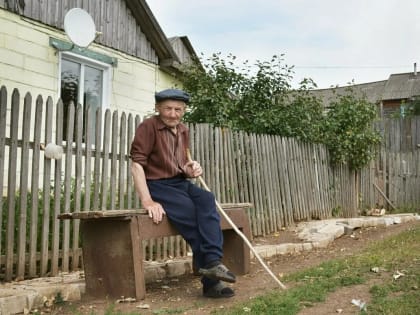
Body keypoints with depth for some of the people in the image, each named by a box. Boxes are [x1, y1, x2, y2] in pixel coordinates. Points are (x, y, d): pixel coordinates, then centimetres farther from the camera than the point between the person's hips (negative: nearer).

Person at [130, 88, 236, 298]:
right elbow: (137, 165, -16)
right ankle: (211, 279, -24)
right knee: (189, 209, -31)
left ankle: (211, 262, -32)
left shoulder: (183, 131, 15)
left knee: (207, 200, -25)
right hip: (157, 185, -6)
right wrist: (147, 201, -27)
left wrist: (191, 170, -3)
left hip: (180, 183, 6)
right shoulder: (148, 127, -7)